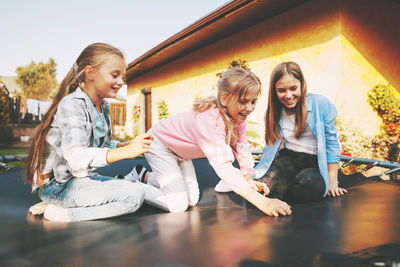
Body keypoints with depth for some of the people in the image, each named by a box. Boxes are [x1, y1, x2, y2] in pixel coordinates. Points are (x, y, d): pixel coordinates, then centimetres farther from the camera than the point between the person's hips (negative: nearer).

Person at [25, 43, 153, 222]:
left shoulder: (103, 107, 10)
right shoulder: (72, 104, -18)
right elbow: (76, 156, -32)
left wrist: (127, 145, -6)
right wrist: (126, 151, -39)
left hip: (80, 178, 10)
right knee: (134, 195, -21)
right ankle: (61, 214, -11)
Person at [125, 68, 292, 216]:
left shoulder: (237, 117, -14)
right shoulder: (210, 119, -41)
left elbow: (243, 150, -12)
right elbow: (223, 166, -47)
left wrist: (249, 179, -30)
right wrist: (261, 201, -49)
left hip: (180, 152, 8)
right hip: (158, 144, -8)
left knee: (192, 200, 10)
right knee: (178, 205, -14)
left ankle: (145, 176, 27)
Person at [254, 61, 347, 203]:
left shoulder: (320, 104, -8)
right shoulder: (274, 111, 3)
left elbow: (331, 143, -4)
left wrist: (332, 182, -5)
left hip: (315, 161, -2)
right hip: (287, 158, 2)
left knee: (305, 185, -35)